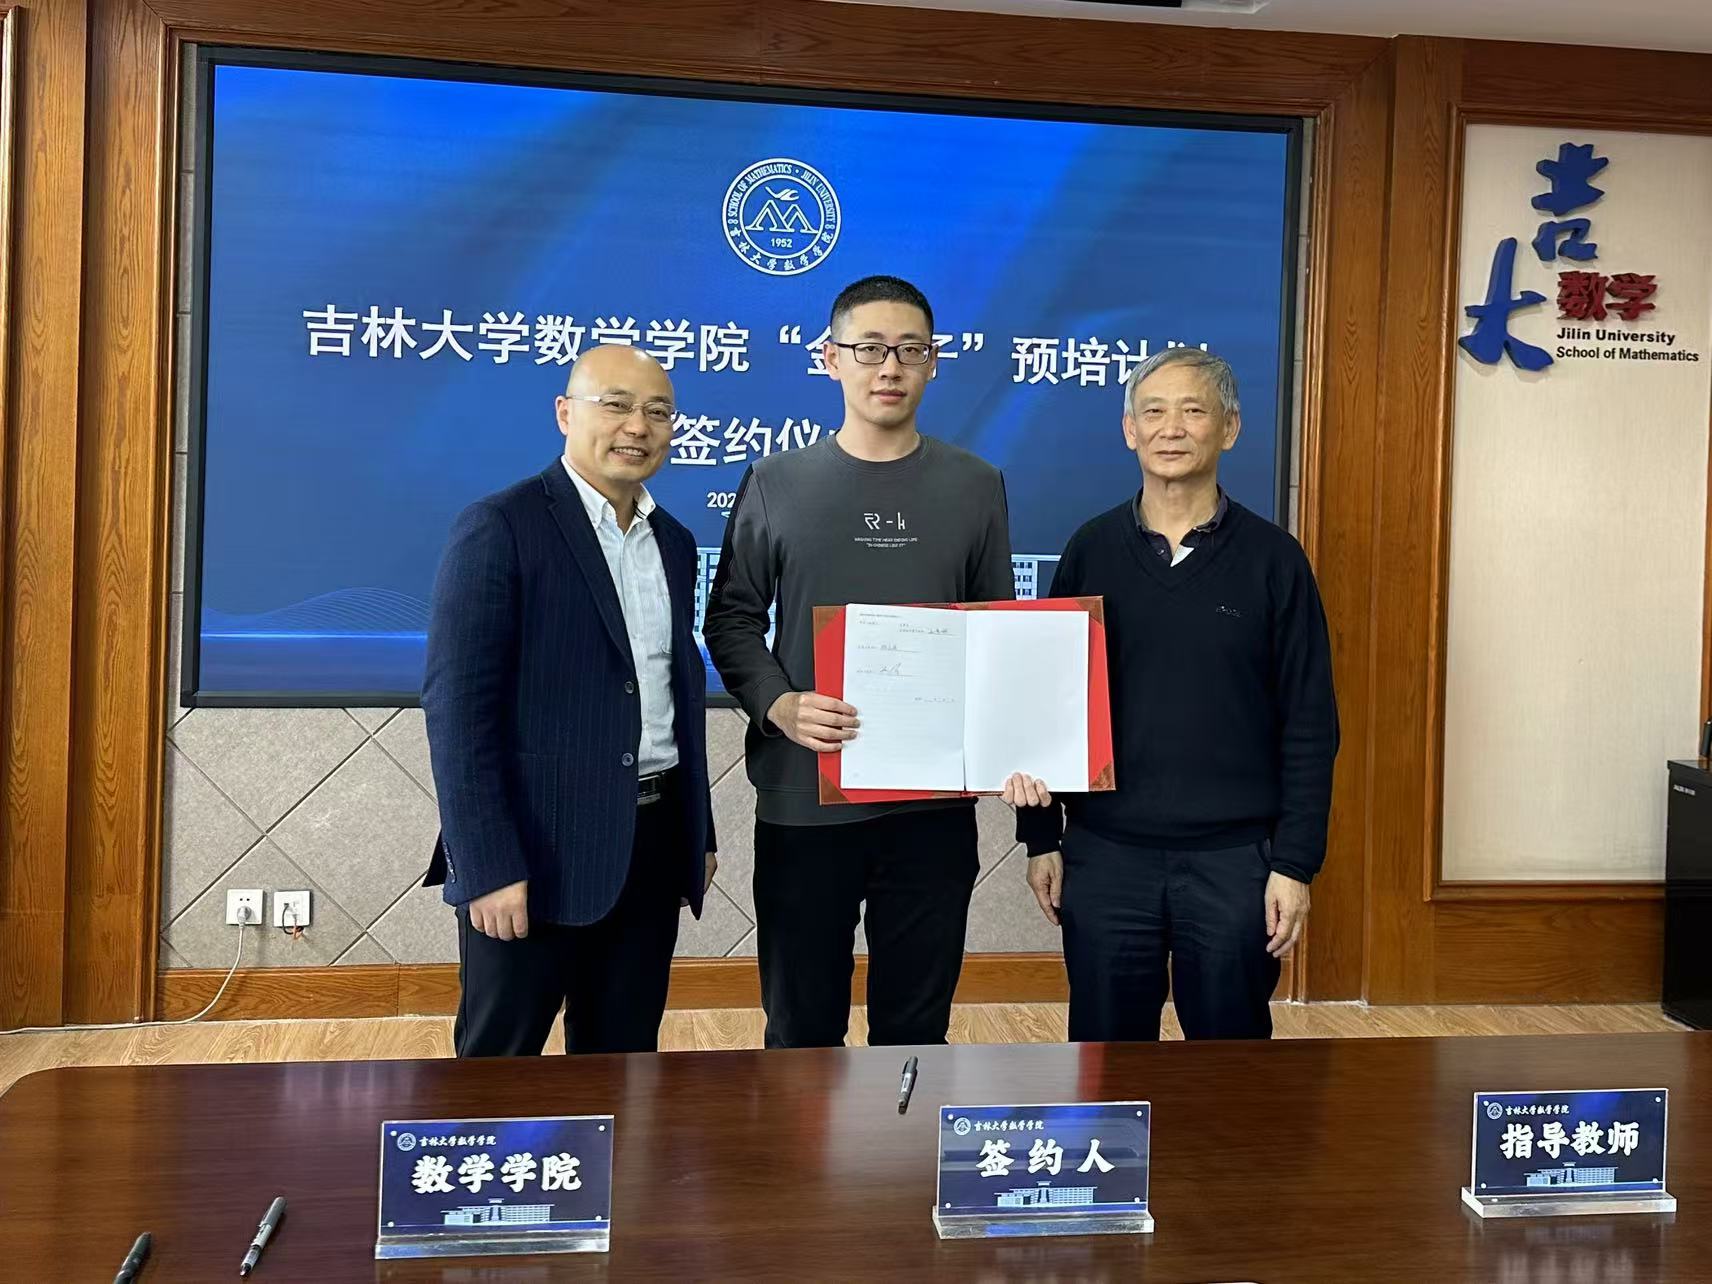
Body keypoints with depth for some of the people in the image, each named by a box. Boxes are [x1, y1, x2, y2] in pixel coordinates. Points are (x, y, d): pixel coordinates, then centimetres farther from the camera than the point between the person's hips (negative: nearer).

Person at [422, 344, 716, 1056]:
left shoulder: (675, 543, 13)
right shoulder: (499, 527, -9)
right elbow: (457, 704, -13)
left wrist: (700, 834, 16)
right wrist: (488, 866, -18)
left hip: (654, 844, 6)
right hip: (537, 850, -6)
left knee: (624, 1061, 14)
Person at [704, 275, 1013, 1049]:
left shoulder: (976, 486, 6)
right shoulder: (775, 484, 3)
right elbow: (732, 618, 4)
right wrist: (778, 705, -15)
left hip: (934, 802, 1)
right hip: (803, 801, -1)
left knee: (915, 1026, 12)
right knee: (801, 1027, 10)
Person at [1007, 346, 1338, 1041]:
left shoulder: (1272, 558, -1)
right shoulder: (1092, 550, 3)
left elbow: (1310, 724, -1)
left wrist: (1295, 862, -5)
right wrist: (1040, 837, 4)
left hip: (1233, 857, -1)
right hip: (1104, 854, 1)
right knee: (1105, 1049, 11)